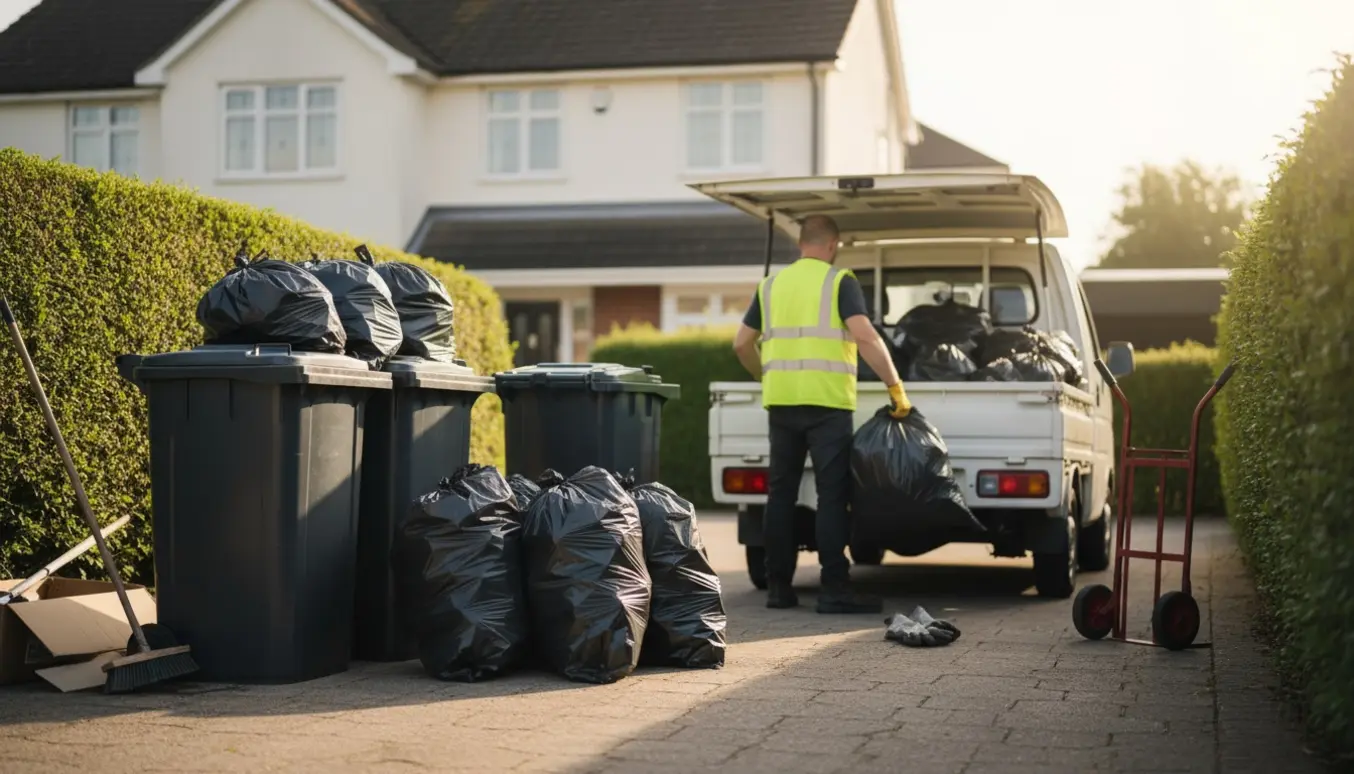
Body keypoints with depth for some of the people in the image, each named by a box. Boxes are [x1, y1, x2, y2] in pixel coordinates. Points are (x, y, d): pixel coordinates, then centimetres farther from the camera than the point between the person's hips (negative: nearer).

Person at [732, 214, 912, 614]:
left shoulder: (771, 284, 14)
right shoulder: (840, 281, -1)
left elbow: (742, 343, 16)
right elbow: (865, 336, -13)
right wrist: (895, 386, -10)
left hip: (781, 400, 5)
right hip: (826, 400, -5)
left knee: (781, 491, 10)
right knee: (832, 493, -3)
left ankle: (778, 586, 12)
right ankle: (834, 589, -5)